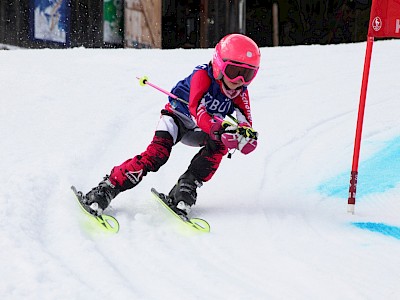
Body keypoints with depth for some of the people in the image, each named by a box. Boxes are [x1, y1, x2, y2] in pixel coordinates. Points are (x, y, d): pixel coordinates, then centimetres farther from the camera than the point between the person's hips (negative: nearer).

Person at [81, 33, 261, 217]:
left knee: (219, 145, -28)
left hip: (199, 132, 4)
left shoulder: (240, 92, -12)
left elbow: (245, 122, -17)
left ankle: (186, 187, -25)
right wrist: (219, 128, -60)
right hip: (178, 116, -4)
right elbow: (196, 108, -42)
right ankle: (106, 189, -26)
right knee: (158, 153, -28)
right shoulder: (203, 75, -28)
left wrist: (247, 134, -44)